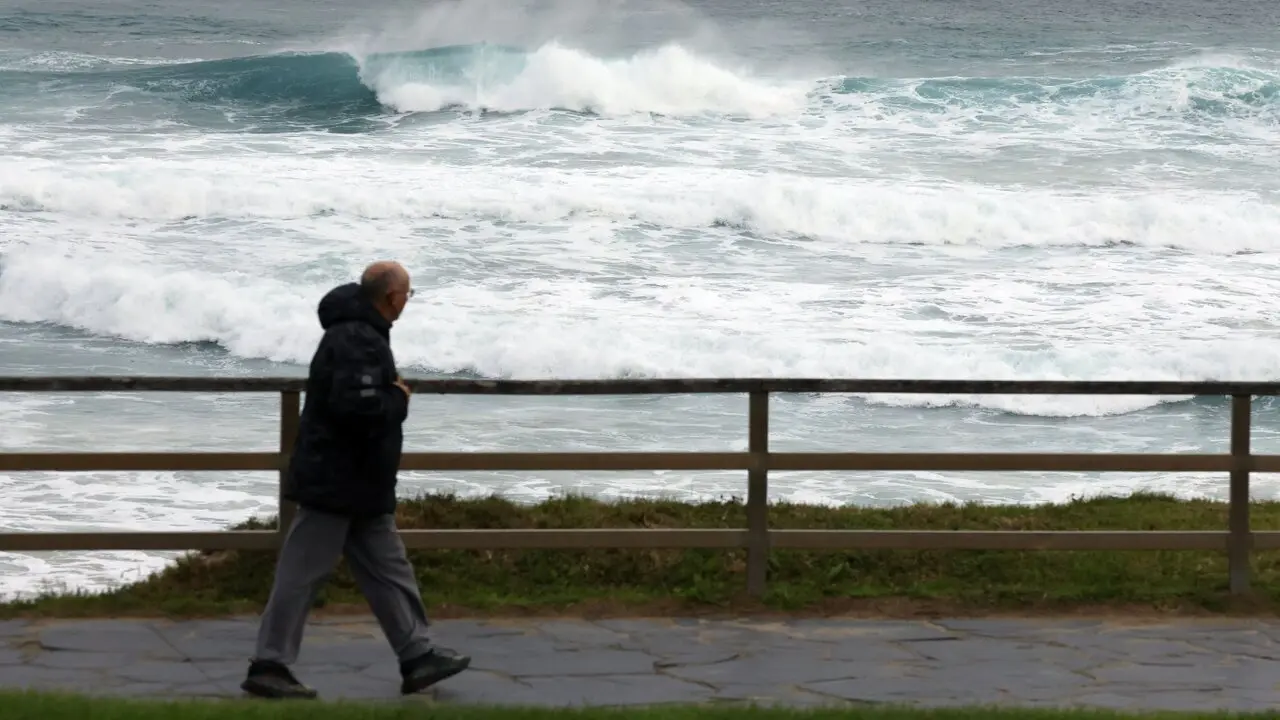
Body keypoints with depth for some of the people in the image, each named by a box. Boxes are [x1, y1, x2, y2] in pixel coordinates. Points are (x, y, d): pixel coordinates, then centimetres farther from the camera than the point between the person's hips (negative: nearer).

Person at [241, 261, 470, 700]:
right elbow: (356, 405, -32)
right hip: (336, 483, -11)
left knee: (389, 570, 13)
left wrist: (391, 394, 8)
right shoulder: (358, 342, -20)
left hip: (360, 486, 11)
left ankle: (417, 656, 18)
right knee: (302, 573, -5)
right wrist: (398, 400, -15)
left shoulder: (360, 334, 14)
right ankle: (268, 667, 0)